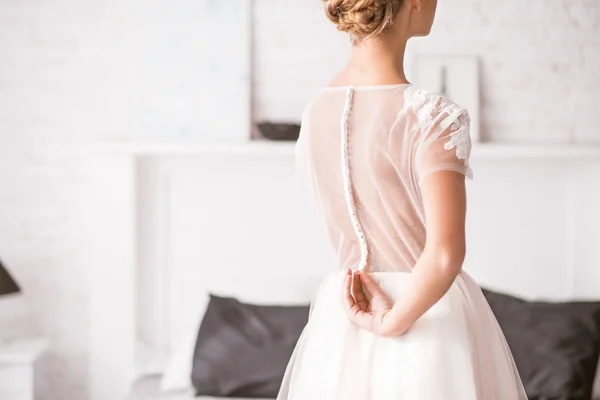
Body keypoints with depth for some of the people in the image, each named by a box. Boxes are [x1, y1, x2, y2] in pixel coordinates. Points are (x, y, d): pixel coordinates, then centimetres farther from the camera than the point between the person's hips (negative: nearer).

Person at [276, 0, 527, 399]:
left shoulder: (315, 111, -1)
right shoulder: (432, 117, -21)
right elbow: (445, 254, -30)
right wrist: (393, 321, -16)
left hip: (339, 316, 6)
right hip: (430, 316, -5)